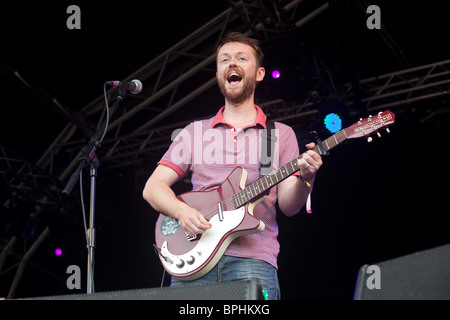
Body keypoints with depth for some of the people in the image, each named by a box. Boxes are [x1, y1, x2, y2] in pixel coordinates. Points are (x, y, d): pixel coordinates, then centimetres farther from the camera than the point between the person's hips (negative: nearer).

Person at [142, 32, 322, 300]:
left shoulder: (281, 134, 15)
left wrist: (304, 180, -15)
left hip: (253, 258, -1)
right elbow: (153, 187, 12)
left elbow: (288, 206, 7)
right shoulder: (195, 132, 18)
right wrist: (182, 211, -8)